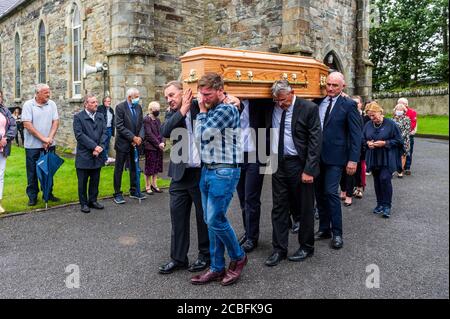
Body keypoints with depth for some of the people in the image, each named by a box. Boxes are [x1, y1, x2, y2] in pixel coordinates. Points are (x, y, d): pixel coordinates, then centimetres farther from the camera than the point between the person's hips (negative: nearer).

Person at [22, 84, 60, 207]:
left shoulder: (52, 104, 2)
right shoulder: (28, 105, -7)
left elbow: (55, 122, 0)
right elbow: (27, 124, -13)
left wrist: (49, 138, -12)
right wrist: (43, 138, -16)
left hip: (49, 145, 3)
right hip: (33, 145, -3)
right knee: (33, 172, 7)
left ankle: (48, 193, 24)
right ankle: (32, 196, 19)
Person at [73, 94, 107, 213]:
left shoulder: (101, 116, 10)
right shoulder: (78, 117, -4)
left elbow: (105, 133, 4)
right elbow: (79, 135, -14)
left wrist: (100, 147, -11)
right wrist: (94, 146, -18)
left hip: (98, 155, 4)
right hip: (84, 155, -4)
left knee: (95, 180, 13)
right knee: (83, 181, 6)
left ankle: (93, 200, 26)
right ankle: (84, 203, 18)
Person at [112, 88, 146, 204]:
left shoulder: (139, 107, 5)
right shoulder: (120, 107, -12)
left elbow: (141, 124, 7)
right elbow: (119, 126, -17)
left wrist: (140, 137, -10)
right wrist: (133, 137, -19)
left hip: (135, 142, 6)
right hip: (123, 143, -6)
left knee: (134, 168, 14)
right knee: (119, 169, 4)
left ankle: (134, 191, 26)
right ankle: (117, 194, 13)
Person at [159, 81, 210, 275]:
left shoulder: (200, 106, 0)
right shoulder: (171, 114, 8)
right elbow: (165, 132, -11)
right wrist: (183, 110, -13)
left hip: (202, 172, -3)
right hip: (180, 174, 4)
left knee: (204, 217, 10)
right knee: (177, 216, 9)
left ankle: (205, 255, 28)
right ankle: (178, 258, 23)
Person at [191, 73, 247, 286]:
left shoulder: (227, 109, -13)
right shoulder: (211, 110, 13)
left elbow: (201, 134, -15)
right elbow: (200, 136, 9)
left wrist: (202, 111, -3)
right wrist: (203, 110, 10)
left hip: (224, 172, -9)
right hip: (208, 170, 9)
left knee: (216, 219, -5)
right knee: (211, 221, 10)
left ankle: (238, 257, 19)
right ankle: (217, 268, 21)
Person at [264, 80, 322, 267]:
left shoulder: (309, 109, -8)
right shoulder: (272, 107, 4)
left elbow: (315, 141, -11)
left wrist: (309, 169, -15)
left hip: (299, 164, -4)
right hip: (278, 164, 4)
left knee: (305, 208, 9)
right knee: (279, 208, 9)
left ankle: (306, 247, 26)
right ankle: (279, 249, 20)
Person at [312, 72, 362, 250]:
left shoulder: (348, 105, -4)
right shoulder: (318, 102, 8)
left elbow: (356, 134, -6)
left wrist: (353, 160, -11)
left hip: (335, 157, -5)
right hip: (317, 155, 5)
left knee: (331, 192, -7)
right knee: (320, 193, 10)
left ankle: (337, 233, 6)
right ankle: (324, 229, 23)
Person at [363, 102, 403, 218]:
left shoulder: (390, 124, -9)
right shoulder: (368, 125, 4)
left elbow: (398, 140, -6)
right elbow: (363, 139, 14)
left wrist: (385, 143, -18)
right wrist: (367, 143, -8)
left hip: (387, 158, -5)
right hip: (374, 158, 5)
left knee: (385, 179, -14)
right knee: (377, 180, 10)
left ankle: (387, 205, -2)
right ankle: (380, 204, 23)